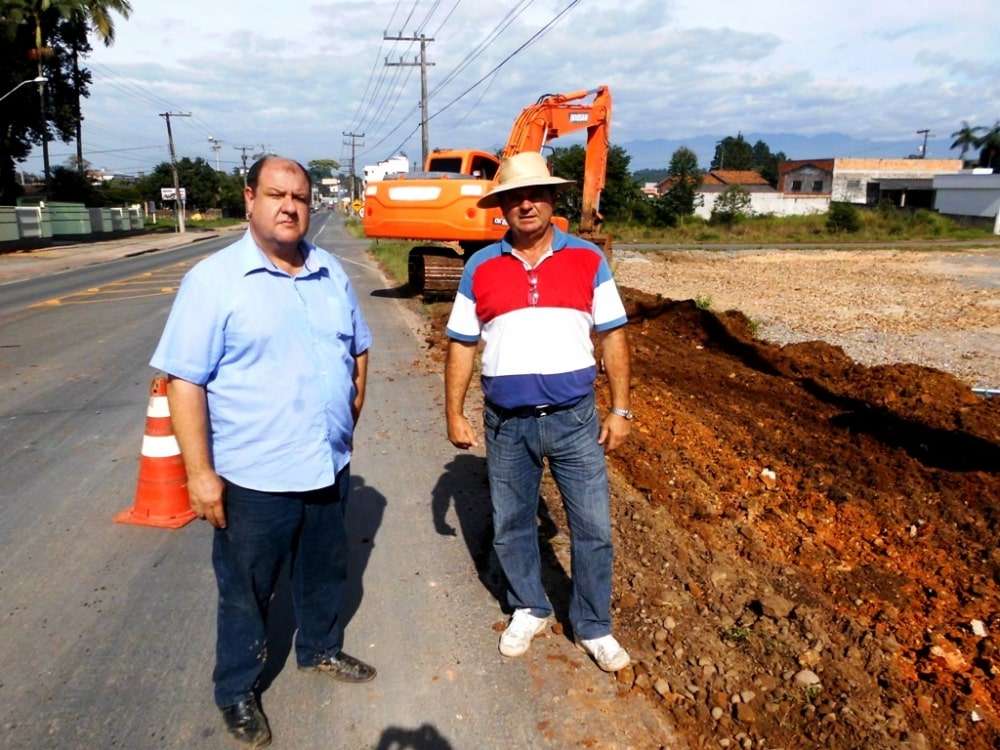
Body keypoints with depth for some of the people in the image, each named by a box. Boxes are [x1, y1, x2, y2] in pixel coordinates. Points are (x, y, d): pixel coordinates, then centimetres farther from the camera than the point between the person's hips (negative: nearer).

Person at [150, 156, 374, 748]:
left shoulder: (331, 272, 4)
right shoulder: (214, 279, -13)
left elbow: (358, 348, 15)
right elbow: (184, 380, -14)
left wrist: (349, 420, 10)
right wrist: (200, 471, -17)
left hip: (329, 467, 5)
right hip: (253, 476, -5)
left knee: (326, 572, 23)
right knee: (246, 592, 14)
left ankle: (322, 649, 49)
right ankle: (237, 692, 36)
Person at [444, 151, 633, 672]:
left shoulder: (587, 259, 0)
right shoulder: (480, 267, 2)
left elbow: (613, 337, 1)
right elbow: (461, 345, 5)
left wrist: (620, 409, -2)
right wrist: (454, 413, 2)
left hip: (573, 417, -1)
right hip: (506, 422, 1)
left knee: (593, 529, 6)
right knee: (511, 526, 15)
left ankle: (593, 627, 27)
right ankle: (528, 610, 38)